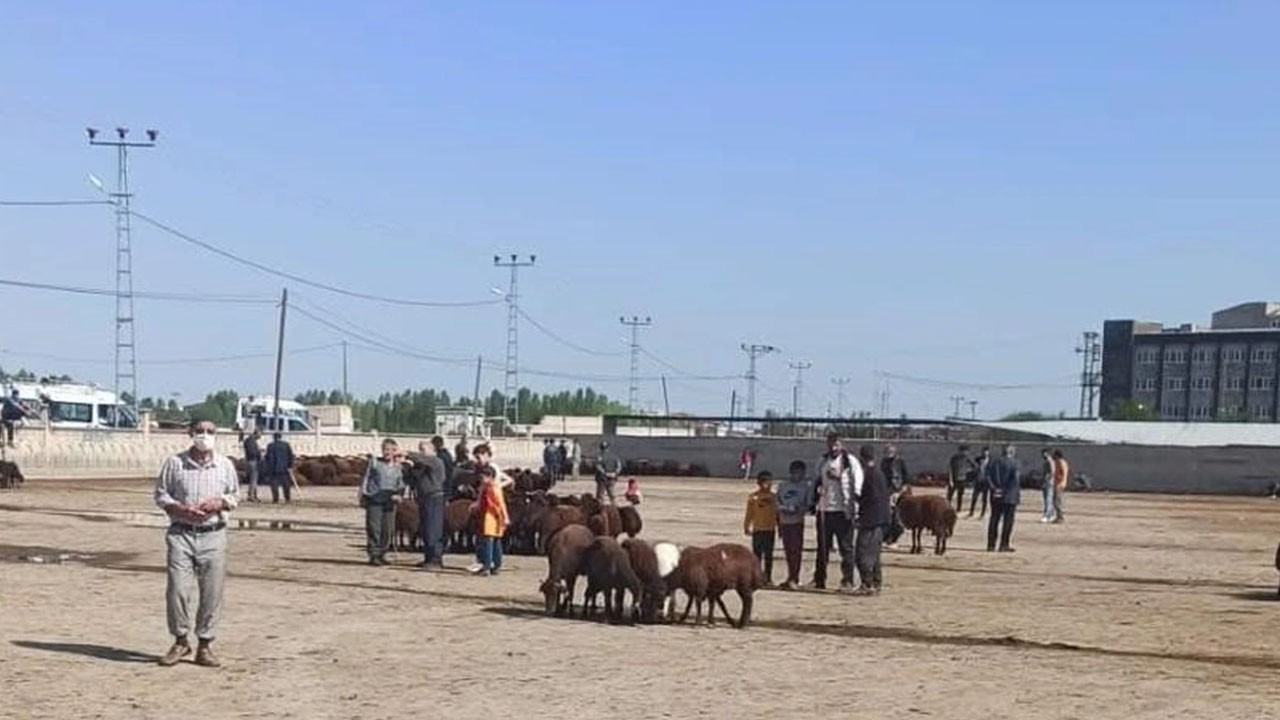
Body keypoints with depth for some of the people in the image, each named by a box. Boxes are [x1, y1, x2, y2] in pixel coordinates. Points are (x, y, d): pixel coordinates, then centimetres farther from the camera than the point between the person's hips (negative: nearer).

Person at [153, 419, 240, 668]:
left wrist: (220, 503, -7)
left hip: (213, 535, 1)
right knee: (177, 589, -5)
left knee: (212, 593, 1)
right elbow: (161, 494, 6)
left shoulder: (225, 465, 7)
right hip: (181, 534, -1)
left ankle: (205, 645, 11)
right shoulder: (175, 463, 2)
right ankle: (180, 641, 12)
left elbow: (235, 496, 15)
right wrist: (181, 509, -11)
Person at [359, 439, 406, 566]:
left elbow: (401, 485, 16)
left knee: (387, 530, 3)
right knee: (374, 528, -7)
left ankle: (382, 554, 13)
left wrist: (399, 495, -4)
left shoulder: (398, 467, 14)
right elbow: (366, 479, 8)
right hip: (375, 499, -3)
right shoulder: (374, 462, 7)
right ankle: (373, 555, -3)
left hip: (389, 501, 3)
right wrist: (363, 496, 1)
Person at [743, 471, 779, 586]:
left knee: (768, 555, 8)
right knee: (757, 554, 1)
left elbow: (776, 513, 13)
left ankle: (768, 578, 14)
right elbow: (749, 514, -2)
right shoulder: (754, 497, -4)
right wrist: (746, 527, -6)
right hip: (758, 529, -4)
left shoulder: (773, 497, 7)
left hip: (770, 529, 4)